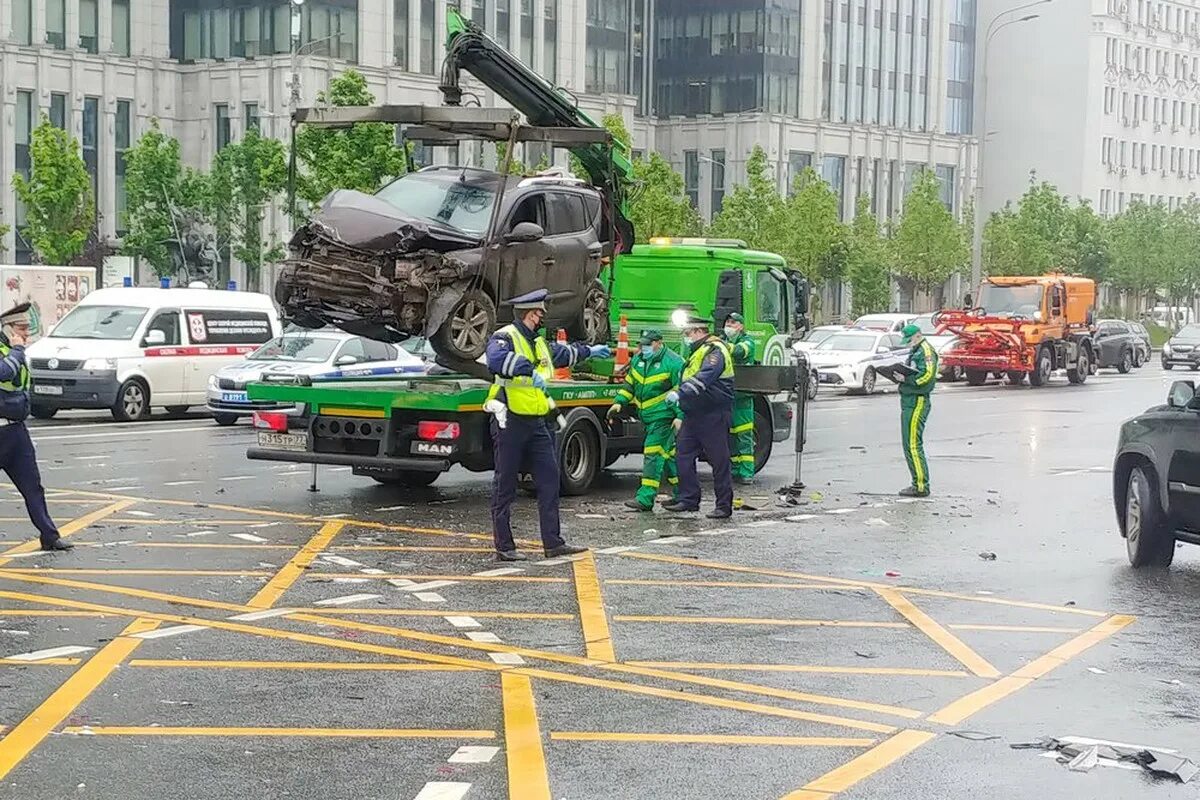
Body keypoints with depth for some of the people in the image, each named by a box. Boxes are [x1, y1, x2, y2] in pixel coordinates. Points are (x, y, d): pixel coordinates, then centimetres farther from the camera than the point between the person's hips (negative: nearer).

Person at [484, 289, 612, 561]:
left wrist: (589, 351, 53)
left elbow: (563, 353, 41)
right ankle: (504, 546, 5)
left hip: (537, 423, 8)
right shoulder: (505, 338, -10)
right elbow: (497, 358, -35)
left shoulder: (539, 344, 19)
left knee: (549, 479, 4)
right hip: (510, 423, -8)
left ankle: (553, 542, 8)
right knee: (505, 485, -1)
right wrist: (531, 370, -44)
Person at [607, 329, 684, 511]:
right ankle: (681, 492, 26)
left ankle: (645, 498, -13)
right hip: (646, 416, 8)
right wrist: (619, 402, 8)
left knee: (653, 454, -12)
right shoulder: (638, 360, 11)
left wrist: (680, 416, -18)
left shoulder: (673, 363, -11)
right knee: (667, 452, 15)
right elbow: (629, 383, 21)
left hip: (663, 416, -8)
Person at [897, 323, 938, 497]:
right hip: (909, 401, 11)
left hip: (917, 402, -11)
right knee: (910, 444, 14)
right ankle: (919, 484, 19)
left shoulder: (926, 351, -12)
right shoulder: (916, 351, 20)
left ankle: (921, 486, -10)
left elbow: (926, 376, -24)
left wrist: (905, 378, -20)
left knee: (913, 445, -11)